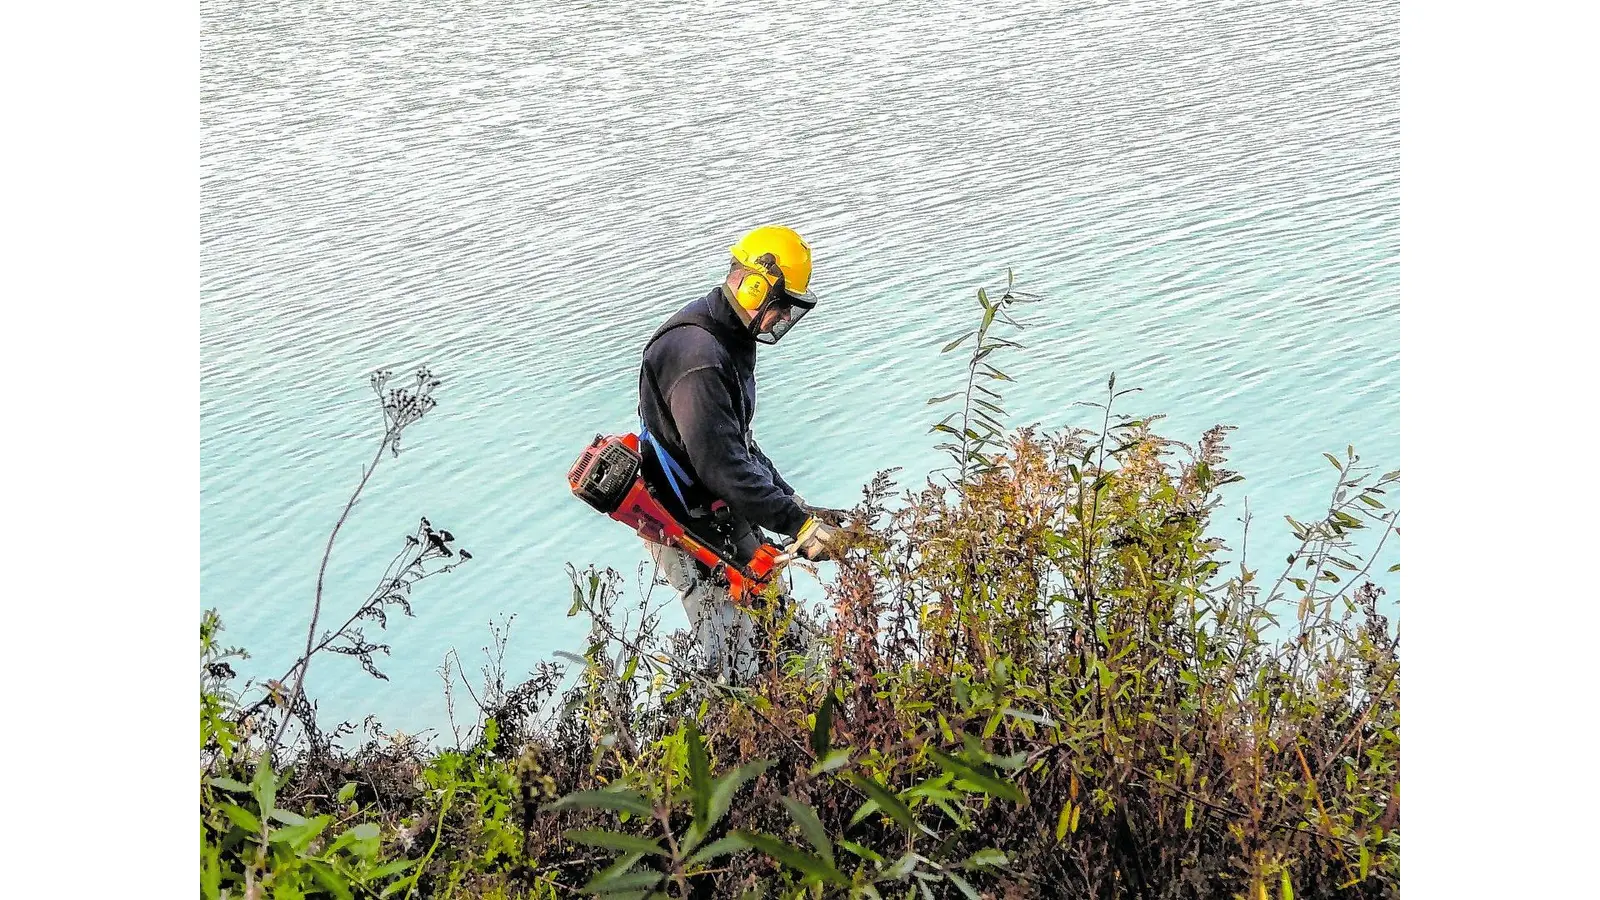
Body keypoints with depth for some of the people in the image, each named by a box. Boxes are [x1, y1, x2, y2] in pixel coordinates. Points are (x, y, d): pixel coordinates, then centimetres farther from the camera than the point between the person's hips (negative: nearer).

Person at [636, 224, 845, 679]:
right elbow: (721, 465, -32)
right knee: (737, 667, -5)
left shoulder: (732, 339, 7)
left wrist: (792, 502, 10)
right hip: (691, 533, -10)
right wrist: (797, 523, -29)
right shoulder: (695, 355, -28)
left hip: (729, 518, 10)